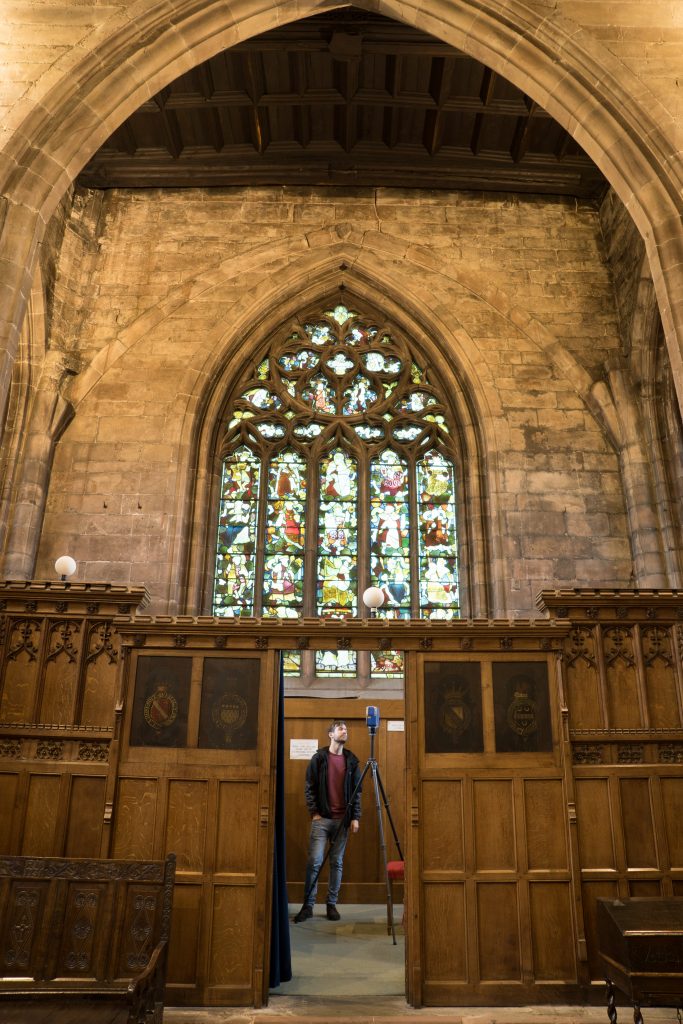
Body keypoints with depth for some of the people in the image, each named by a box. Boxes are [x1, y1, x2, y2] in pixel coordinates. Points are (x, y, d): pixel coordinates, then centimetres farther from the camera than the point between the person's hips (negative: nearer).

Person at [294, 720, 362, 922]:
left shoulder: (351, 760, 6)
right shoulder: (318, 757, 0)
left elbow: (356, 791, 6)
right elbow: (309, 787, 0)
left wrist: (355, 817, 0)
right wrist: (314, 812, -6)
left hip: (343, 819, 2)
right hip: (321, 818, -2)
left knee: (337, 862, 6)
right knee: (314, 861, -6)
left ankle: (332, 904, 16)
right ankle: (308, 905, 5)